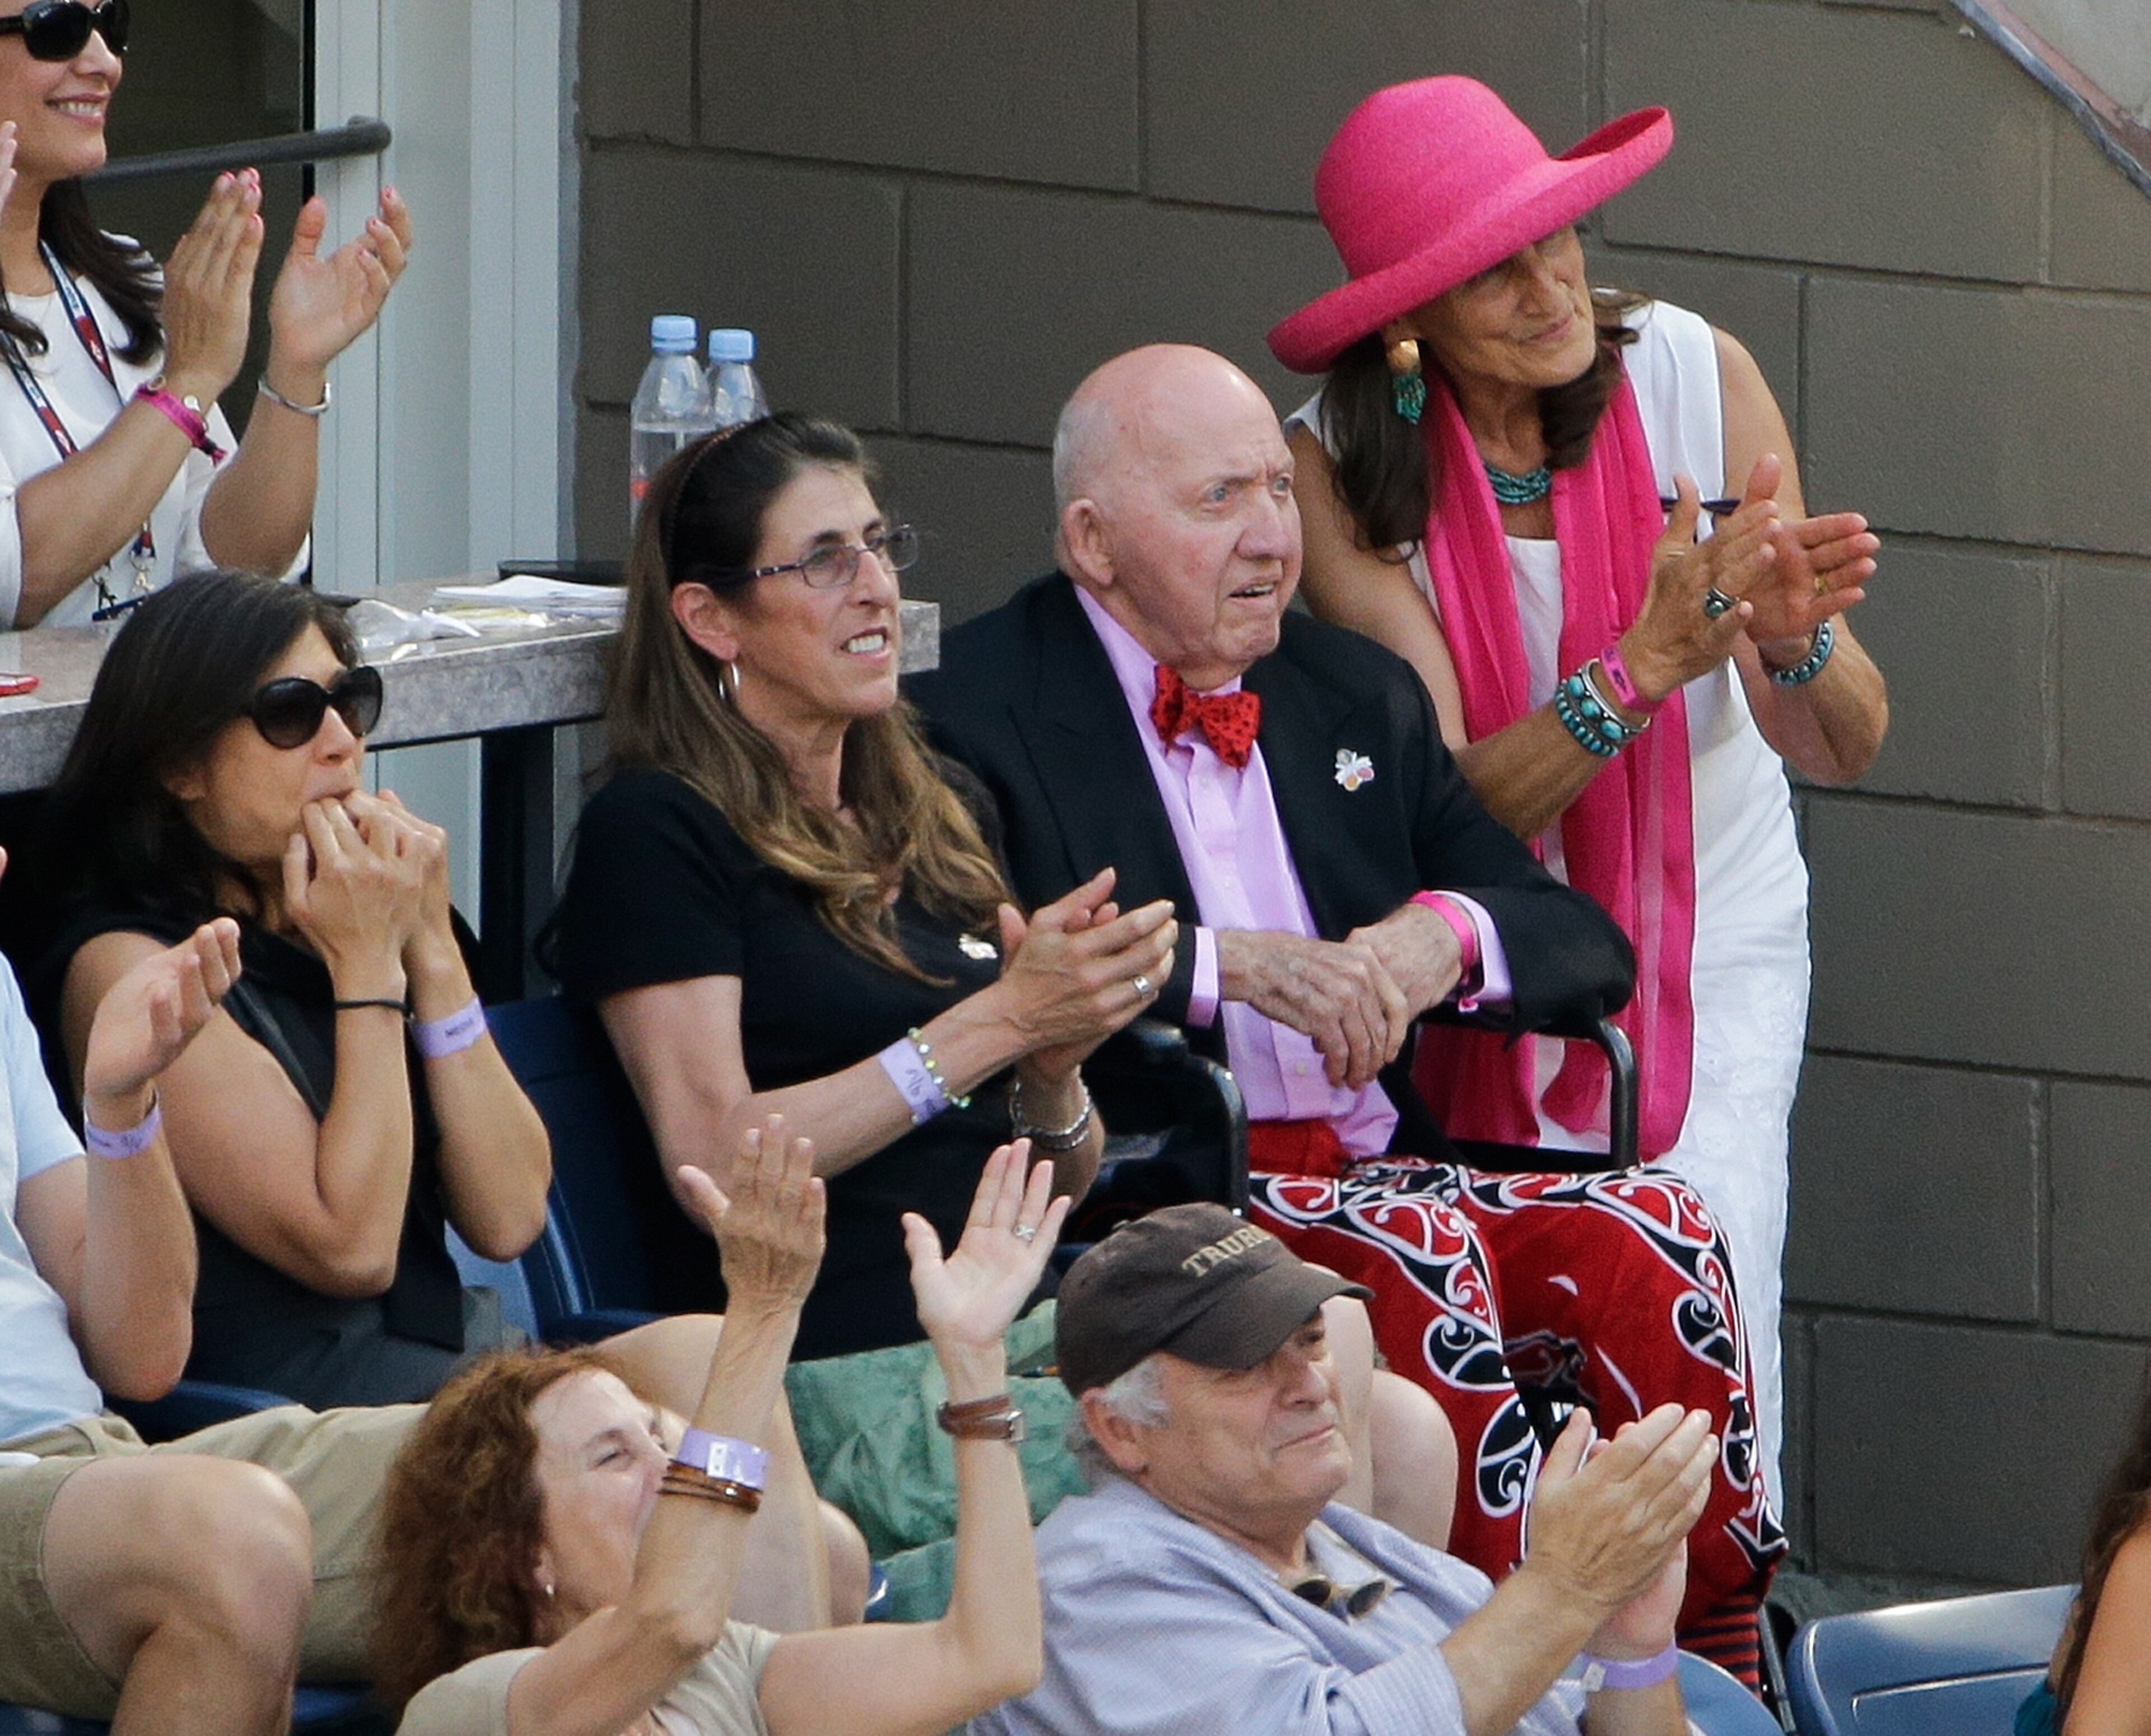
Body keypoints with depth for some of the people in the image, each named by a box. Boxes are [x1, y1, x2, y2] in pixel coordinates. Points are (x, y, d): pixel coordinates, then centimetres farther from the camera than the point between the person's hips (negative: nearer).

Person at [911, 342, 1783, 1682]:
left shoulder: (1356, 695, 20)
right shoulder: (981, 714, 0)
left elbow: (1589, 951, 16)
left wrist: (1446, 937, -6)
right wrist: (1222, 964, -21)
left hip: (1382, 1167, 6)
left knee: (1652, 1234, -22)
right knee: (1416, 1252, -34)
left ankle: (1717, 1665, -16)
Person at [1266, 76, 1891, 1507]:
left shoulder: (1692, 374, -12)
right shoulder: (1344, 465, -15)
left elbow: (1843, 749, -10)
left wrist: (1797, 641, -33)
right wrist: (1643, 665, -35)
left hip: (1712, 941, 1)